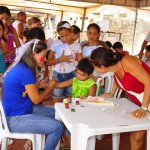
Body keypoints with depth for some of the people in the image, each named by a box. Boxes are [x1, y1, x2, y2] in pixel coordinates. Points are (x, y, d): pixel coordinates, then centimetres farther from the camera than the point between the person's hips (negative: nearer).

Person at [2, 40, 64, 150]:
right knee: (58, 127, -17)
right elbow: (36, 99, -17)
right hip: (15, 119, -10)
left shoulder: (21, 67, 6)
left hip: (24, 110, 10)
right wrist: (50, 87, -2)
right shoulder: (25, 71, -24)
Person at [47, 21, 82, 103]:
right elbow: (48, 62, -1)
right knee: (57, 103, 3)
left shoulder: (77, 45, 0)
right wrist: (60, 59, -15)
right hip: (58, 75, 0)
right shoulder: (55, 44, -2)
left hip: (72, 75, 0)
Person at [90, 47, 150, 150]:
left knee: (138, 135, -7)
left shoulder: (127, 62, -28)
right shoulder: (115, 64, -6)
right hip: (137, 101, 7)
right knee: (133, 132, 6)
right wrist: (111, 94, 13)